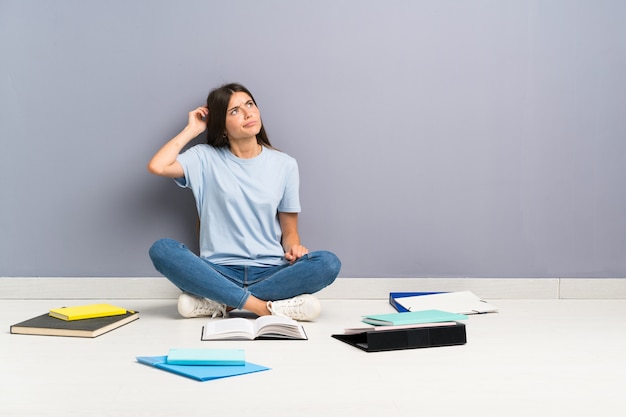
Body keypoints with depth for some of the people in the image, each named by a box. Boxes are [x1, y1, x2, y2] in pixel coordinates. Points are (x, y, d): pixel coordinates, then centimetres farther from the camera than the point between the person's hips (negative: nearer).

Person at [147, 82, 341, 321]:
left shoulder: (284, 165, 8)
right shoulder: (206, 158, 6)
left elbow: (289, 231, 11)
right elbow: (157, 167, -11)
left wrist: (294, 248, -12)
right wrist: (192, 129, 1)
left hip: (270, 272, 1)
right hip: (219, 271, -1)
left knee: (328, 263, -27)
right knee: (161, 250, -27)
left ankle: (220, 303, -23)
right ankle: (263, 306, -30)